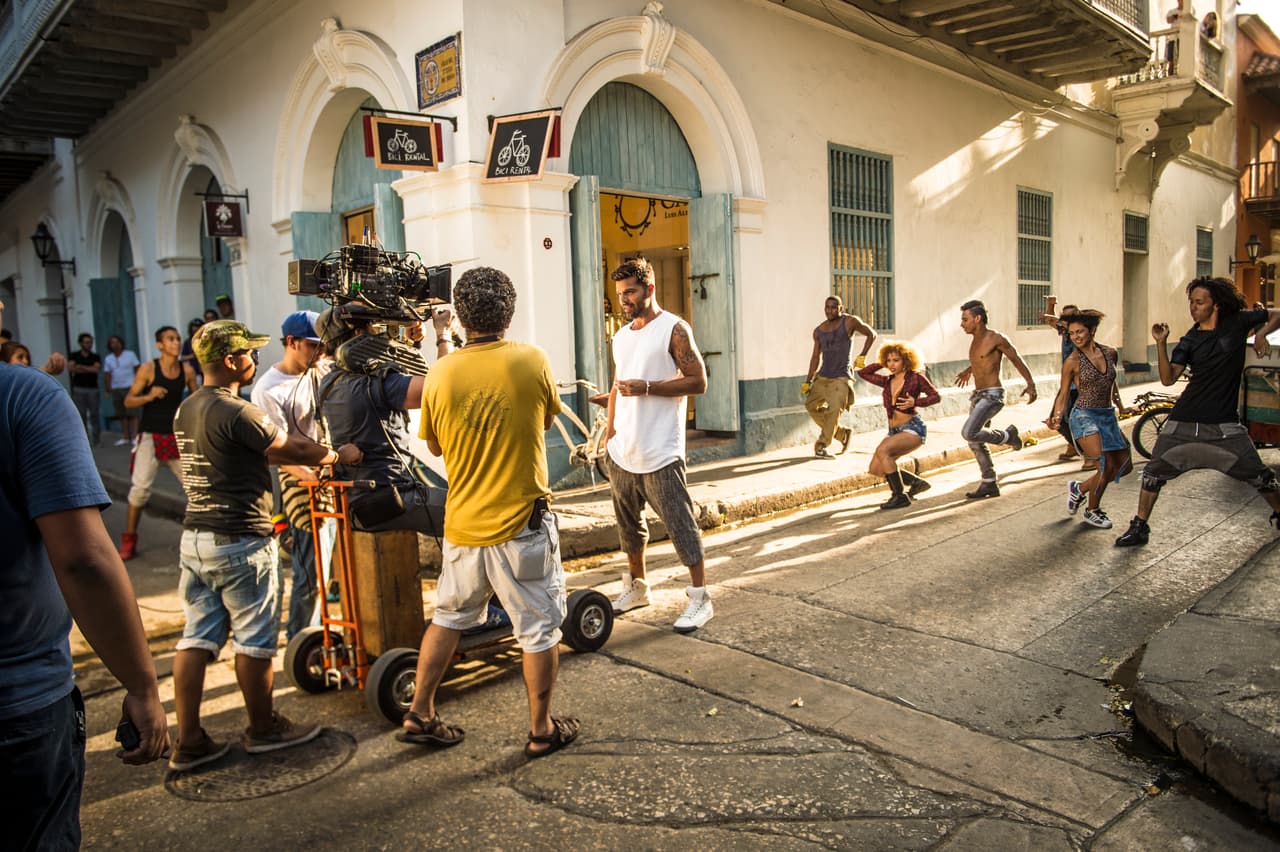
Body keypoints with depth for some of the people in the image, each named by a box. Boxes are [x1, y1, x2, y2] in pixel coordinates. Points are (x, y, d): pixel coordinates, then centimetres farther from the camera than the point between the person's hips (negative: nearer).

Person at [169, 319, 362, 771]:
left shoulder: (187, 410, 10)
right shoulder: (237, 412, -19)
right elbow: (292, 449, -11)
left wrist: (307, 465, 18)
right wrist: (339, 454, 6)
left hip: (194, 538, 9)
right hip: (239, 542, -9)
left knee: (197, 637, 11)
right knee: (254, 639, 7)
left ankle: (189, 741, 17)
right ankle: (263, 729, 22)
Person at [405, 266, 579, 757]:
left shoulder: (440, 373, -4)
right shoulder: (532, 362, -11)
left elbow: (434, 445, 8)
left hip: (462, 524, 4)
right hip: (522, 525, -3)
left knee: (449, 617, 22)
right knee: (539, 628, 11)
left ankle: (419, 716, 31)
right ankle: (542, 730, 23)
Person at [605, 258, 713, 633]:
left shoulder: (674, 329, -7)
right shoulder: (620, 337, 14)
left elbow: (698, 381, -12)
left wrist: (647, 387, -19)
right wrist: (608, 436, 15)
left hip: (660, 454, -7)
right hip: (622, 452, 8)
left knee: (680, 524, -4)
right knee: (628, 523, 17)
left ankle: (700, 598, 6)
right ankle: (636, 586, 33)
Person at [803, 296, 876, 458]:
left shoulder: (850, 321, -6)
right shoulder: (819, 331, 7)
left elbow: (871, 334, 2)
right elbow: (815, 357, 11)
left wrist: (862, 356, -8)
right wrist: (808, 381, 8)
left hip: (841, 378, -6)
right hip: (822, 376, 6)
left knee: (834, 411, -18)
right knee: (811, 405, 9)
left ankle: (821, 447, -12)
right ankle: (842, 433, 22)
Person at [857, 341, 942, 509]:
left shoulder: (915, 377, -3)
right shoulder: (887, 381, 12)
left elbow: (936, 396, -4)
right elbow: (863, 373, 19)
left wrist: (915, 402, -19)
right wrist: (882, 364, 13)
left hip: (913, 428, -7)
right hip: (894, 431, 7)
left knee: (882, 450, -30)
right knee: (875, 469, -4)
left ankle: (900, 496, -21)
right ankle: (917, 483, 14)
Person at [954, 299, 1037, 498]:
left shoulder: (996, 338, -12)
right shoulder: (975, 340, 11)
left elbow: (1017, 359, -6)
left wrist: (1031, 384, -12)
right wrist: (969, 370, 47)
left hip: (992, 395, -9)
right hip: (978, 395, 9)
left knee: (969, 433, -23)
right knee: (975, 442, 8)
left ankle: (1007, 435, 3)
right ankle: (989, 484, 18)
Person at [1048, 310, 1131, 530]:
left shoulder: (1111, 353, 4)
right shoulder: (1072, 361, -8)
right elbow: (1063, 393, -4)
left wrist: (1117, 400, 30)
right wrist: (1057, 417, -18)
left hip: (1108, 415, 6)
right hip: (1085, 416, -6)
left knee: (1125, 466, 8)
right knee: (1106, 467, -13)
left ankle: (1079, 489, 26)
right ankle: (1092, 511, 10)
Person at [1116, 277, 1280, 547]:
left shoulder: (1237, 322, 1)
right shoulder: (1190, 341, 1)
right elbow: (1168, 378, -8)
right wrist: (1161, 343, -17)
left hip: (1224, 423, -1)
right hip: (1184, 422, 1)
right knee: (1154, 472, -1)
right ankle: (1140, 527, 10)